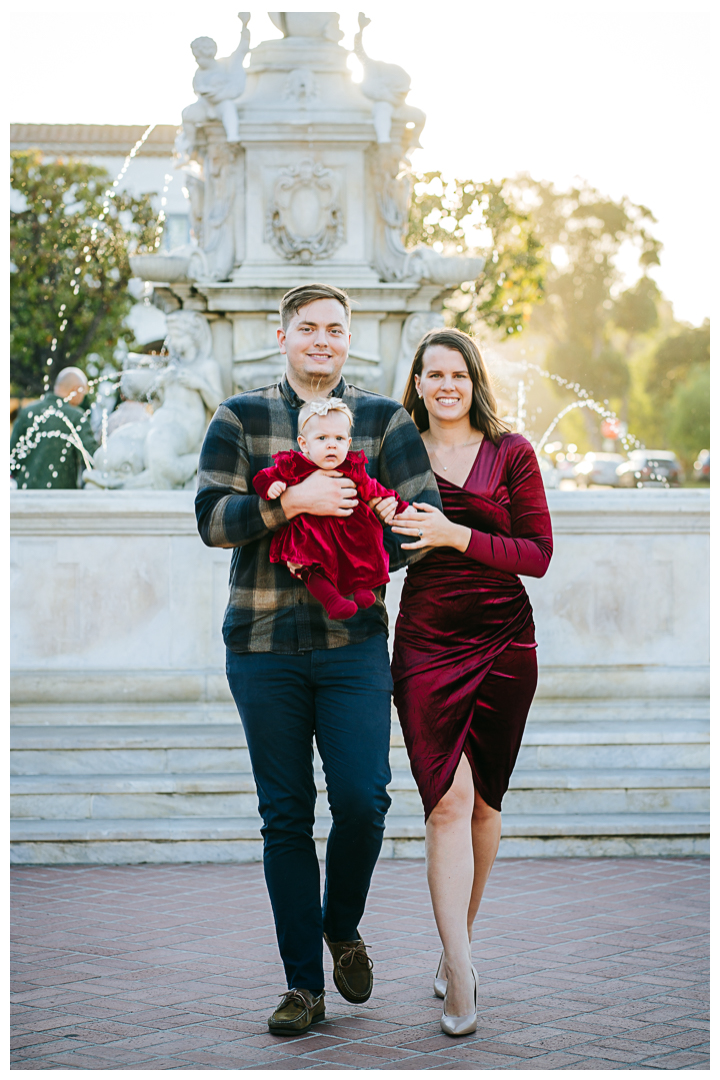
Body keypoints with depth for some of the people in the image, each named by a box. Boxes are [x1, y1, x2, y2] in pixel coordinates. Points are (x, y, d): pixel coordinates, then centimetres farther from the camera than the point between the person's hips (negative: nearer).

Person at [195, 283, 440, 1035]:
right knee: (285, 816, 4)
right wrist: (292, 502, -18)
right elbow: (211, 519, -4)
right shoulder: (239, 419, 7)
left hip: (353, 642, 0)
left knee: (362, 798, -9)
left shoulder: (384, 420, 9)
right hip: (263, 643, 0)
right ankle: (303, 983, 13)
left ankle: (342, 929, 21)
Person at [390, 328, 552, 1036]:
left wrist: (455, 535, -15)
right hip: (426, 643, -1)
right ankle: (460, 975, -15)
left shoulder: (510, 453, 4)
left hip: (503, 644, 1)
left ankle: (456, 944, 25)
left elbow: (538, 554, -3)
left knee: (482, 801, 7)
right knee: (447, 798, -14)